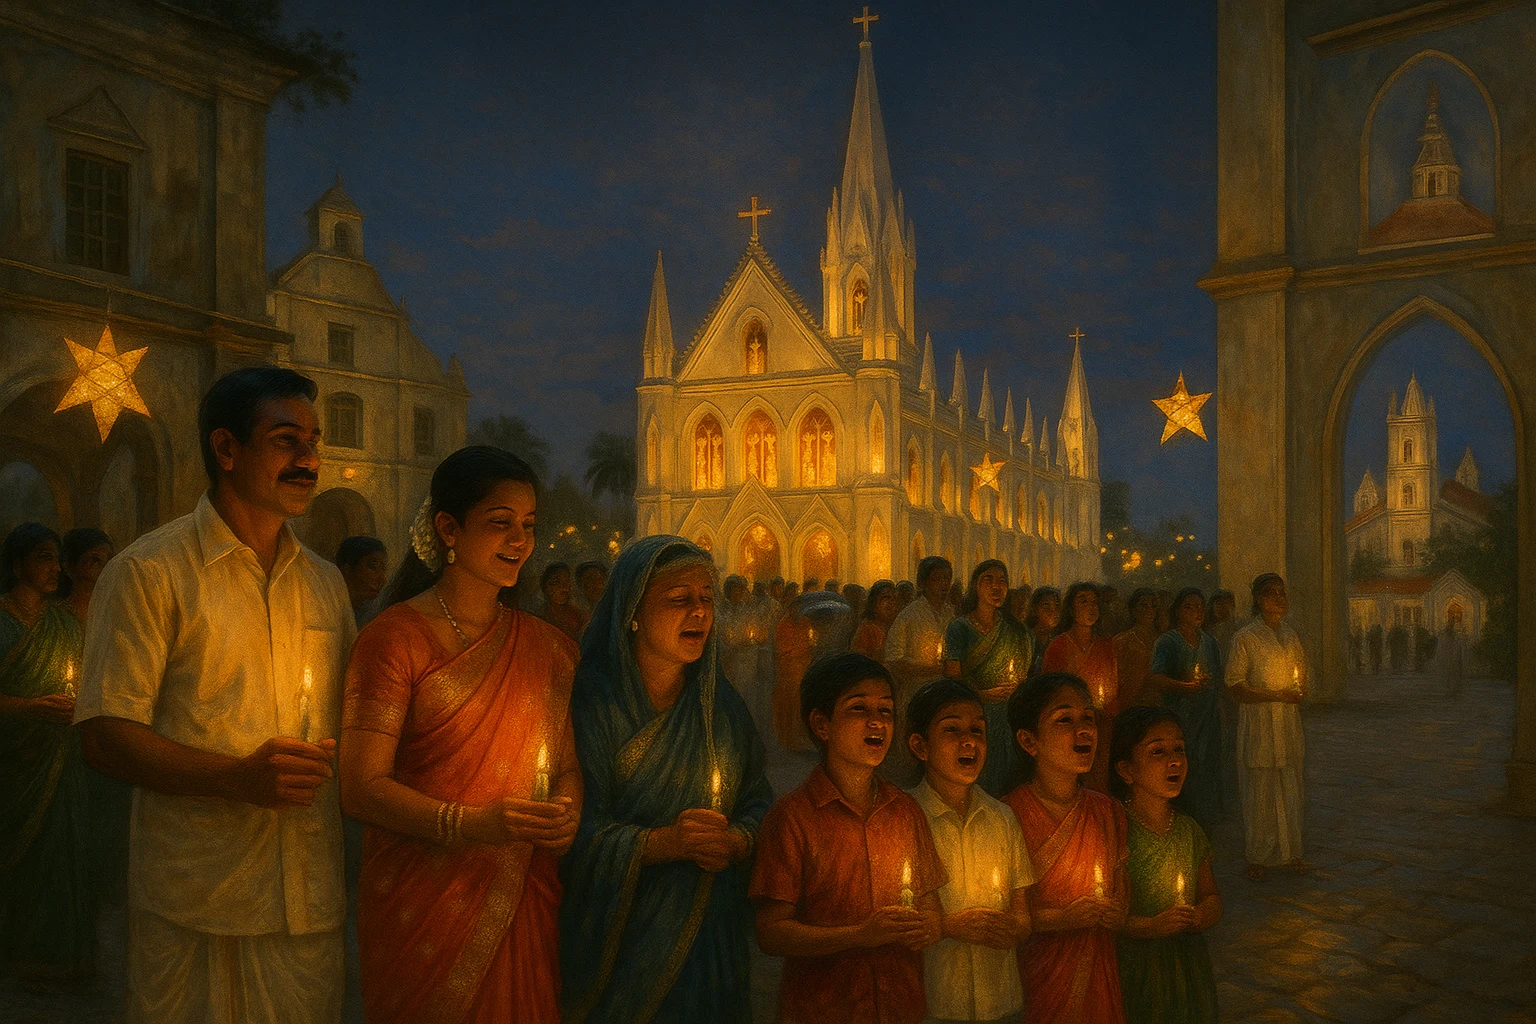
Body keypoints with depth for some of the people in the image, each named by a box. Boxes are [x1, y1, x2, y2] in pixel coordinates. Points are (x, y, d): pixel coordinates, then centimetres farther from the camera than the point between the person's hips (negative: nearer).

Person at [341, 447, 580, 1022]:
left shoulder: (545, 647, 8)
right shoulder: (395, 637, -9)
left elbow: (566, 764, 10)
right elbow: (360, 788, -15)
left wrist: (566, 812, -13)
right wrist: (469, 824, -28)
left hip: (522, 906, 5)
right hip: (421, 906, -4)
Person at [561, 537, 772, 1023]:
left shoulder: (721, 705, 5)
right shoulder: (591, 702, -10)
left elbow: (758, 804, 5)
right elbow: (577, 830, -15)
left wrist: (736, 842, -16)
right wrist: (663, 843, -28)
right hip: (616, 937, -4)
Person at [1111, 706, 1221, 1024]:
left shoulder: (1189, 830, 2)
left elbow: (1210, 896, 13)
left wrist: (1203, 915, -8)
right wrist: (1152, 926, -26)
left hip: (1189, 964, 5)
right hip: (1136, 968, -5)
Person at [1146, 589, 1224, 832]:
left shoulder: (1209, 641, 13)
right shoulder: (1168, 641, -5)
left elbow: (1217, 682, 20)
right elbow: (1155, 677, -20)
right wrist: (1186, 686, -35)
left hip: (1207, 721, 5)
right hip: (1179, 720, -5)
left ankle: (1204, 832, 14)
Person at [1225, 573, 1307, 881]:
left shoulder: (1290, 636, 12)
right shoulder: (1245, 637, -7)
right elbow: (1235, 686, -11)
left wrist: (1298, 695, 3)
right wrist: (1276, 696, -17)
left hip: (1288, 723, 5)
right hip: (1258, 725, -5)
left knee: (1290, 789, 10)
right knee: (1259, 791, -1)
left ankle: (1290, 851, 22)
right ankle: (1258, 857, 9)